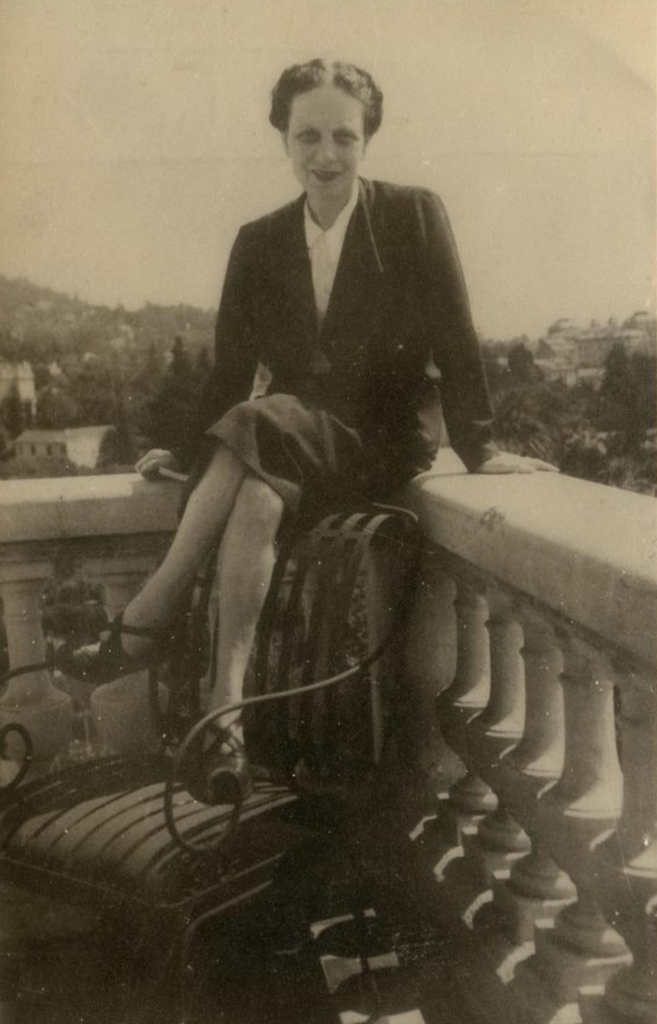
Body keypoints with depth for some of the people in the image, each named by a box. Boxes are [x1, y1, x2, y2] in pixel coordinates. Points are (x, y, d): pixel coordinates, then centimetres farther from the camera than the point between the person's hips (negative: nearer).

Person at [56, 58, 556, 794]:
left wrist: (478, 448, -1)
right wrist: (190, 453, 8)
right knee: (257, 494, -33)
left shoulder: (414, 217, -2)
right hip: (289, 440, 4)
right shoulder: (259, 243, 9)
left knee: (251, 430, -33)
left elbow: (455, 342, -1)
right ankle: (227, 702, -33)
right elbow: (232, 367, 13)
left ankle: (145, 622, -26)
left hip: (385, 439, -3)